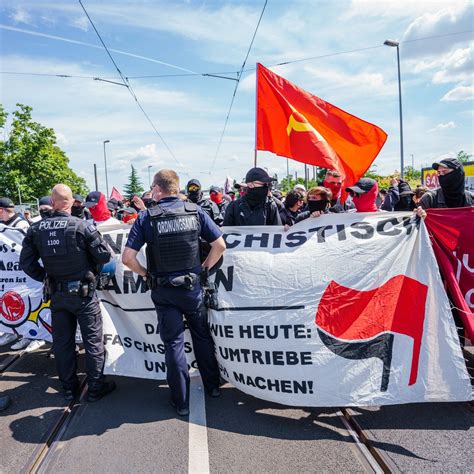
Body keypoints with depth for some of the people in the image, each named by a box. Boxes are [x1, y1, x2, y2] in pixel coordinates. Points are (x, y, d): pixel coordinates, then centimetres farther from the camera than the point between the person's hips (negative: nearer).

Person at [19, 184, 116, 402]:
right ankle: (95, 387, 18)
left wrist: (45, 277, 12)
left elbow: (26, 263, 1)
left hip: (57, 294, 4)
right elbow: (105, 255, -12)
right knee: (92, 340, 8)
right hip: (83, 293, -4)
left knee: (62, 341, 16)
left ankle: (69, 387, 30)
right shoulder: (82, 226, -16)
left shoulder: (36, 230, -3)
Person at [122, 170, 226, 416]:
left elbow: (127, 257, -13)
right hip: (192, 286, 2)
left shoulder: (146, 217, -10)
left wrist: (145, 273, 3)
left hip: (163, 291, -1)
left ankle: (181, 401, 22)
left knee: (173, 343, 11)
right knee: (202, 336, 21)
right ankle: (213, 385, 36)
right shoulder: (195, 211, -5)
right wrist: (205, 267, 8)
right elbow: (220, 245, -5)